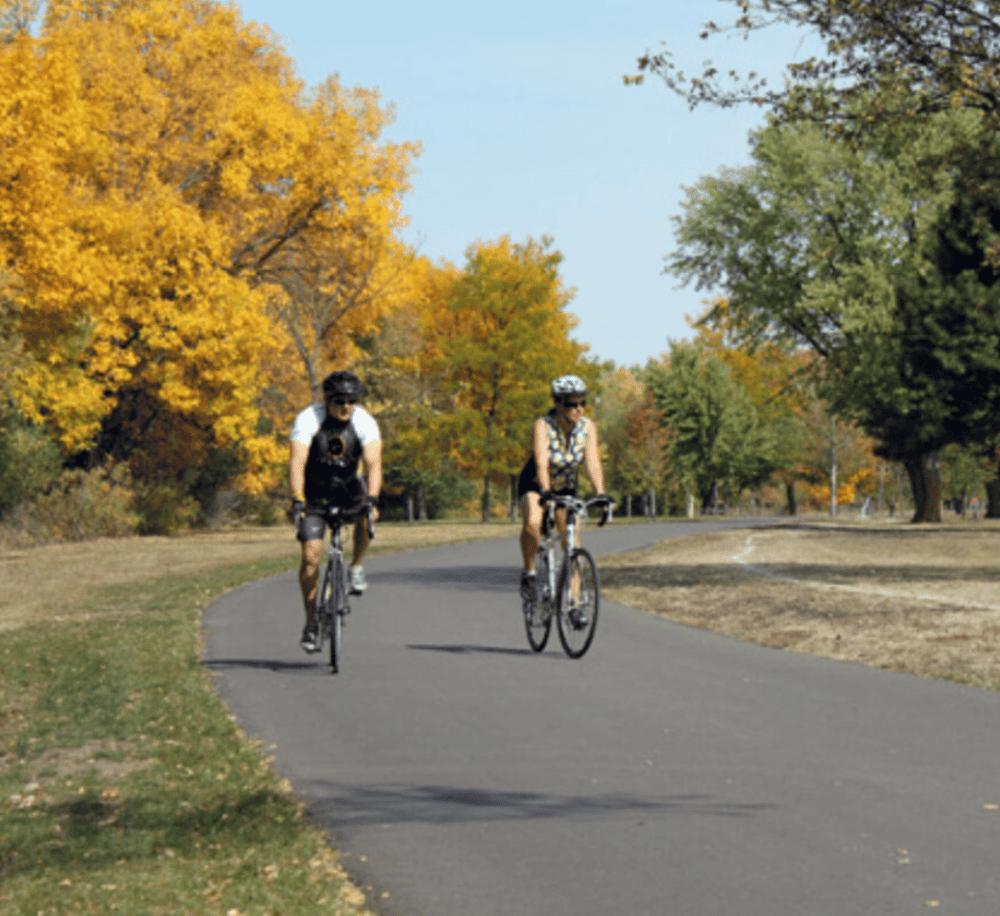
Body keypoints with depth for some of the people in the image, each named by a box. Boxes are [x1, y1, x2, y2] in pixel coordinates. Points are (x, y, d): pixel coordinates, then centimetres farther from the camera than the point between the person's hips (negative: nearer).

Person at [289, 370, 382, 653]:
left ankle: (356, 567, -6)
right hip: (314, 490, -1)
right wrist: (297, 500, -45)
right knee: (311, 554, -13)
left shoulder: (365, 422, -18)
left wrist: (372, 499, -44)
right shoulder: (308, 420, -22)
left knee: (366, 514, -32)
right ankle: (311, 622, -1)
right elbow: (297, 462, -31)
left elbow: (373, 463, -28)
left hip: (347, 486, 1)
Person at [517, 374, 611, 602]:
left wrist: (601, 494, -43)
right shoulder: (543, 425, -28)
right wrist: (546, 493, -56)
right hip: (534, 485, -4)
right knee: (532, 522, -33)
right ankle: (528, 572, -10)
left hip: (565, 487, 4)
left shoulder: (588, 427, -18)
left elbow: (593, 464, -27)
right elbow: (541, 463, -40)